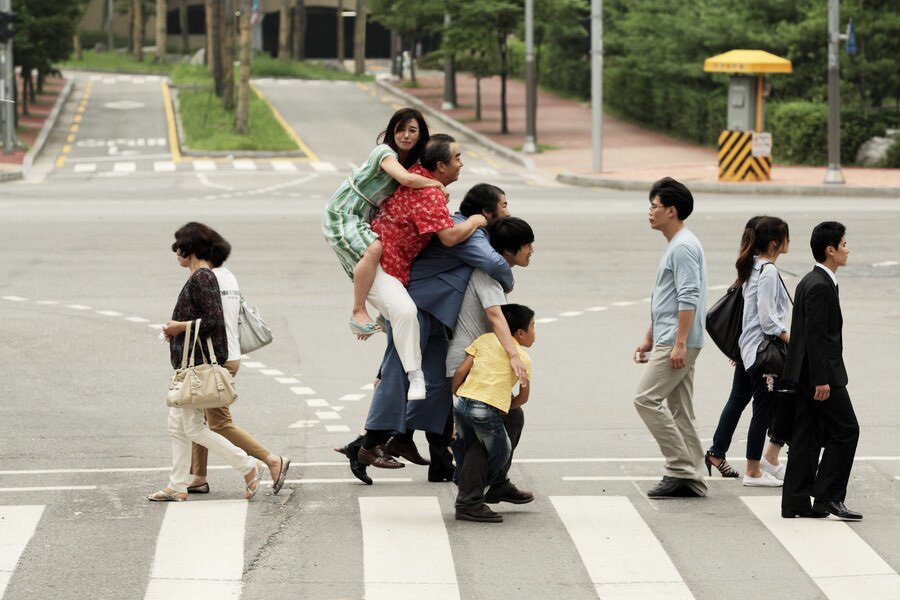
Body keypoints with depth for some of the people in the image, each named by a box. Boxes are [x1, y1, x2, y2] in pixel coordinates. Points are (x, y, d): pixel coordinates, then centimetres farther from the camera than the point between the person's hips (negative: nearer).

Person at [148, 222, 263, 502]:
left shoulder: (201, 278, -17)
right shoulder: (205, 275, 14)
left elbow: (213, 320, -23)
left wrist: (180, 326, -14)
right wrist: (177, 328, 11)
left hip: (197, 363, -11)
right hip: (190, 362, 11)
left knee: (193, 428, -6)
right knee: (177, 425, 11)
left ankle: (248, 466, -3)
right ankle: (177, 487, 14)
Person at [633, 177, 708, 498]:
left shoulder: (683, 247, -14)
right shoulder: (674, 246, 20)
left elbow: (688, 299, -21)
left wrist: (679, 343, -25)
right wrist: (649, 339, 26)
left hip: (677, 343, -10)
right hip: (668, 341, 10)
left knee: (646, 399, -13)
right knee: (679, 410, 8)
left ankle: (681, 468, -12)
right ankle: (690, 479, 9)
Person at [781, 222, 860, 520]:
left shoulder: (810, 281, 15)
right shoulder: (820, 286, -17)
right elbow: (816, 336, -21)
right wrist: (821, 381, -22)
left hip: (806, 373, 10)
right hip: (822, 373, -10)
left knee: (807, 437, 9)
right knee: (846, 430, -4)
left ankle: (796, 503, 10)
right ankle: (828, 496, -4)